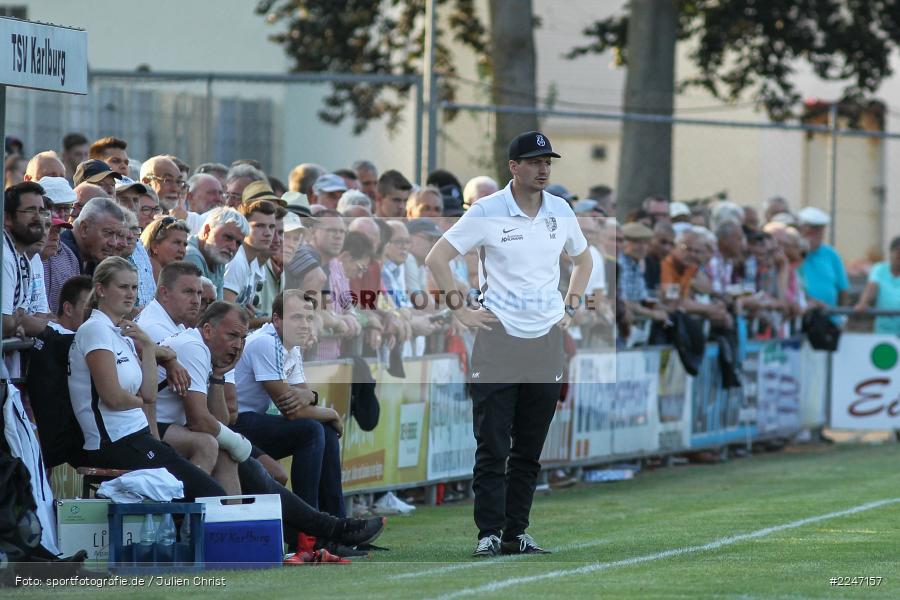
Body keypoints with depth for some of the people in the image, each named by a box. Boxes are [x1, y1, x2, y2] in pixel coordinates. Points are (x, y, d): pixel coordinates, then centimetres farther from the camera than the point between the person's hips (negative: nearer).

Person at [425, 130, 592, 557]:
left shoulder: (561, 211, 8)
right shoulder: (487, 211, -6)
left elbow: (582, 259, 26)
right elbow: (436, 258, -5)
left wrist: (570, 307, 15)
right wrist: (460, 311, -7)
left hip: (547, 341, 4)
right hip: (498, 340, -4)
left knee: (530, 449, 7)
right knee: (492, 446, -7)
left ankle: (517, 533, 12)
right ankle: (489, 534, -5)